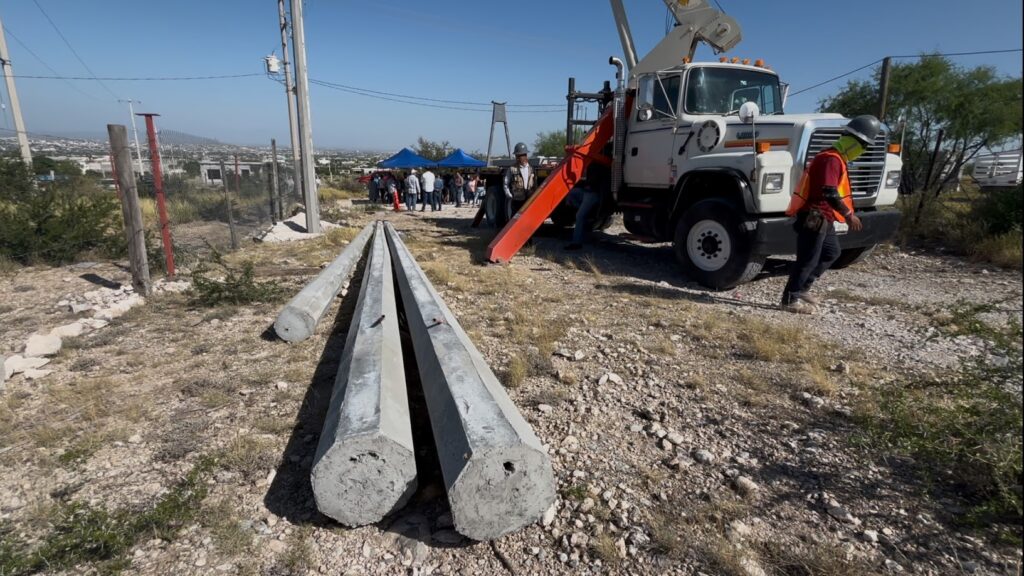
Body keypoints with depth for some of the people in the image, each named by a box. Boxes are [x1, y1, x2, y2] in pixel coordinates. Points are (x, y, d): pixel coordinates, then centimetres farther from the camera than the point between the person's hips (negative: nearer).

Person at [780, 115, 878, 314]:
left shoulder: (835, 158, 16)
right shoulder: (831, 159, -18)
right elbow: (829, 193, -28)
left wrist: (846, 213, 23)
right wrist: (849, 214, -25)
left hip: (822, 218, 11)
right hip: (814, 218, -11)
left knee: (831, 252, 21)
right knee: (808, 259, -5)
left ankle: (802, 289, 25)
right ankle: (790, 299, 3)